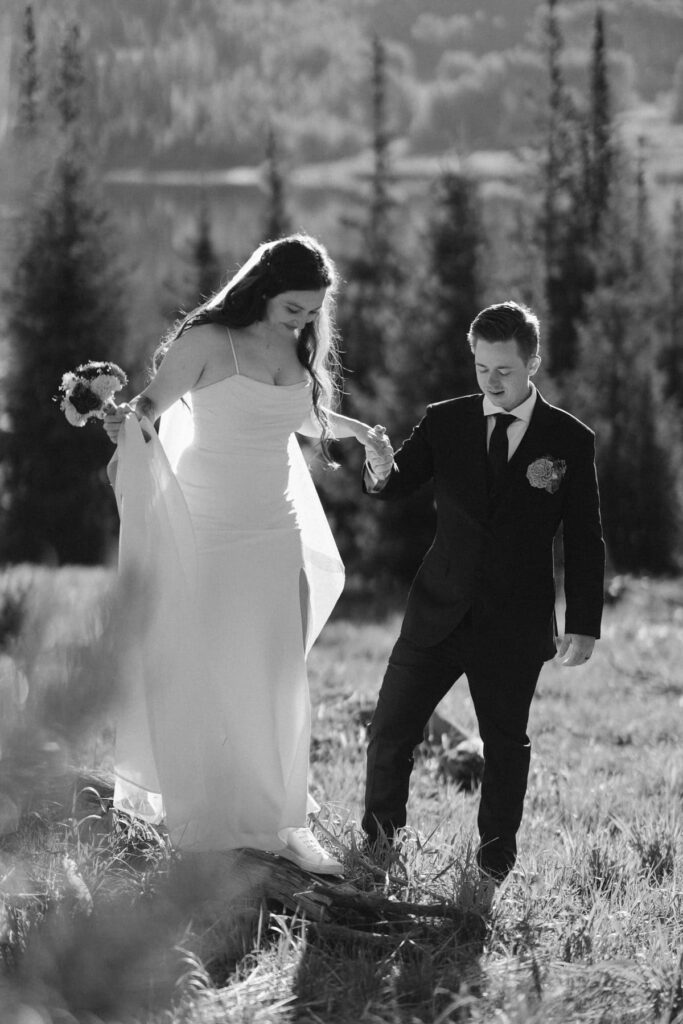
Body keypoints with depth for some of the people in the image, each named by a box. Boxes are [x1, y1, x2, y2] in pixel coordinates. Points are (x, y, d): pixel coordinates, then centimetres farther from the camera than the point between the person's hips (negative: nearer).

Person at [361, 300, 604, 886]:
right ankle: (378, 846, 22)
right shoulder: (445, 422, 4)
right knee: (390, 731, 2)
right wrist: (380, 475, -30)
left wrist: (584, 627, -3)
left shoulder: (570, 441, -1)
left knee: (505, 745, 6)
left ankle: (495, 863, 23)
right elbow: (399, 485, -5)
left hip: (515, 625, -2)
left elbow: (585, 543, 1)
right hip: (439, 614, 2)